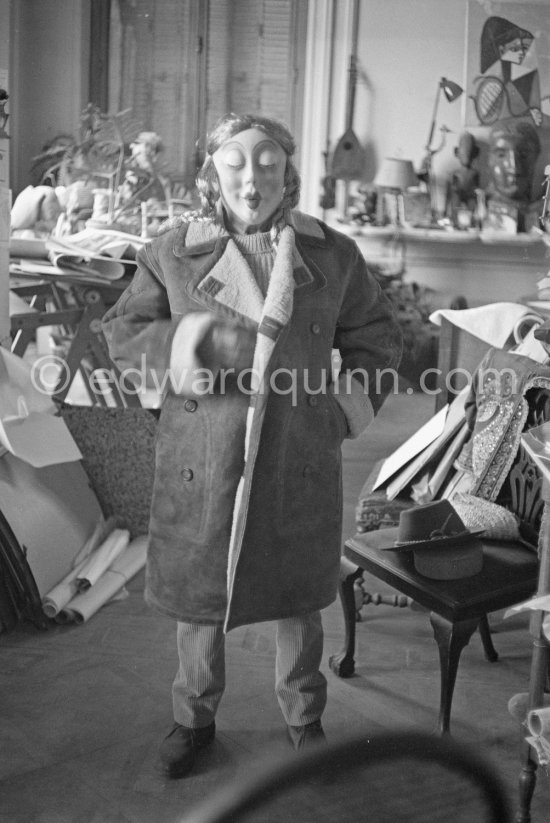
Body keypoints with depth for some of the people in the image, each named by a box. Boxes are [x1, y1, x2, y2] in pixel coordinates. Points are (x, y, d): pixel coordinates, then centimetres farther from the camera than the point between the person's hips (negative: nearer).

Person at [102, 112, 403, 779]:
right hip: (202, 466, 0)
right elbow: (120, 331, 5)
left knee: (298, 603, 15)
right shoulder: (173, 253, -3)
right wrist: (176, 344, -14)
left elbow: (375, 338, 13)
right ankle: (194, 718, 38)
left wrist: (347, 410, 2)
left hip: (299, 468, 1)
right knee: (198, 600, 12)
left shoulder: (333, 256, 0)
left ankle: (304, 717, 40)